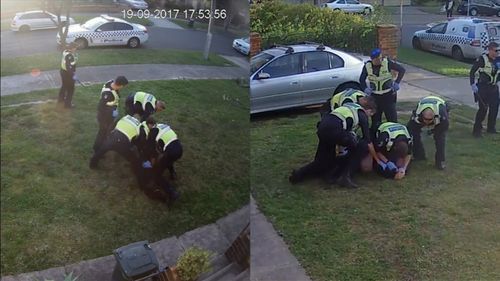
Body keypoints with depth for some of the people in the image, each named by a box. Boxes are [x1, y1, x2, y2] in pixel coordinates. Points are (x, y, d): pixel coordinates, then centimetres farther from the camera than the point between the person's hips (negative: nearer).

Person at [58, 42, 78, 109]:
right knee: (70, 89, 6)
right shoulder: (69, 56, -30)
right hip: (67, 73, -10)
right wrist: (73, 75, -24)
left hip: (63, 71, 10)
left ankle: (61, 99, 46)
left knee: (64, 86, 28)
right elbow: (69, 67, -30)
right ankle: (68, 104, 17)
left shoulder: (65, 51, -1)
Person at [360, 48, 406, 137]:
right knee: (375, 119, 8)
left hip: (388, 95, -2)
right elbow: (362, 79, 11)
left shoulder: (387, 63, -12)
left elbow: (402, 70, -5)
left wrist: (397, 83, -12)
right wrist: (365, 88, -5)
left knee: (392, 118, -2)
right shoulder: (367, 66, -4)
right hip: (375, 96, 2)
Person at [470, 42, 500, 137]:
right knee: (483, 109, -7)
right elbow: (472, 72, -10)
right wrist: (473, 84, -15)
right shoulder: (482, 59, -12)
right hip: (483, 88, -6)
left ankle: (491, 128, 26)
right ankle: (477, 130, 4)